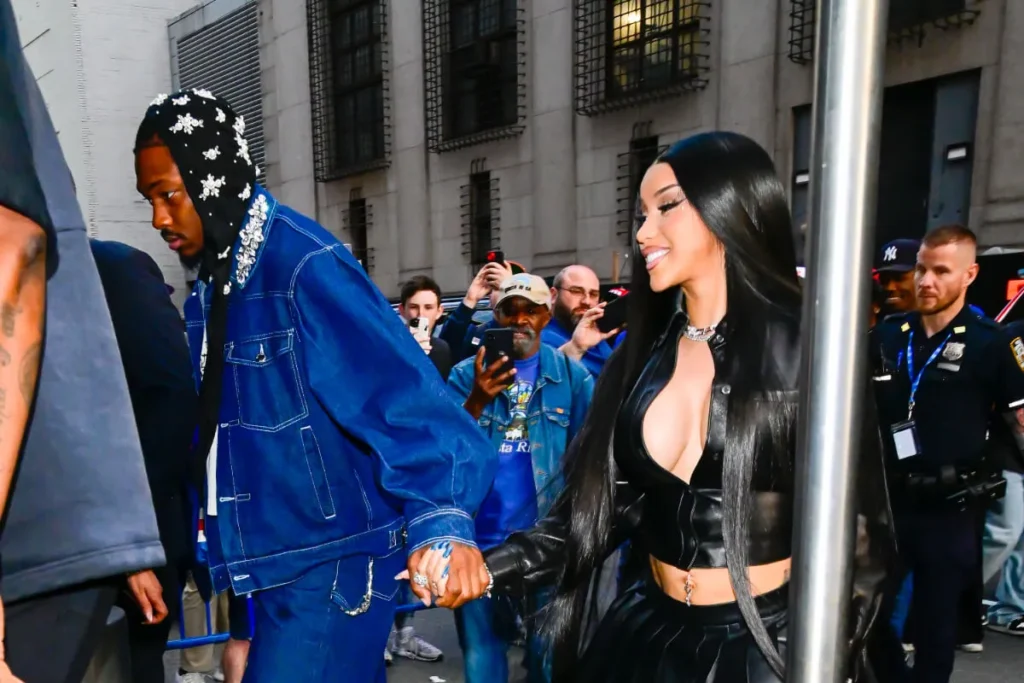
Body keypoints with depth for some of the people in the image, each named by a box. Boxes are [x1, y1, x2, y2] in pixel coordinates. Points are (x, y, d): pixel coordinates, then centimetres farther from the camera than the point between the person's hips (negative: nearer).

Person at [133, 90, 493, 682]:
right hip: (274, 564, 8)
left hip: (334, 565, -8)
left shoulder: (305, 264, -19)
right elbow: (207, 431, 15)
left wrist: (441, 518, -41)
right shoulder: (213, 285, 8)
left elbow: (401, 394, -28)